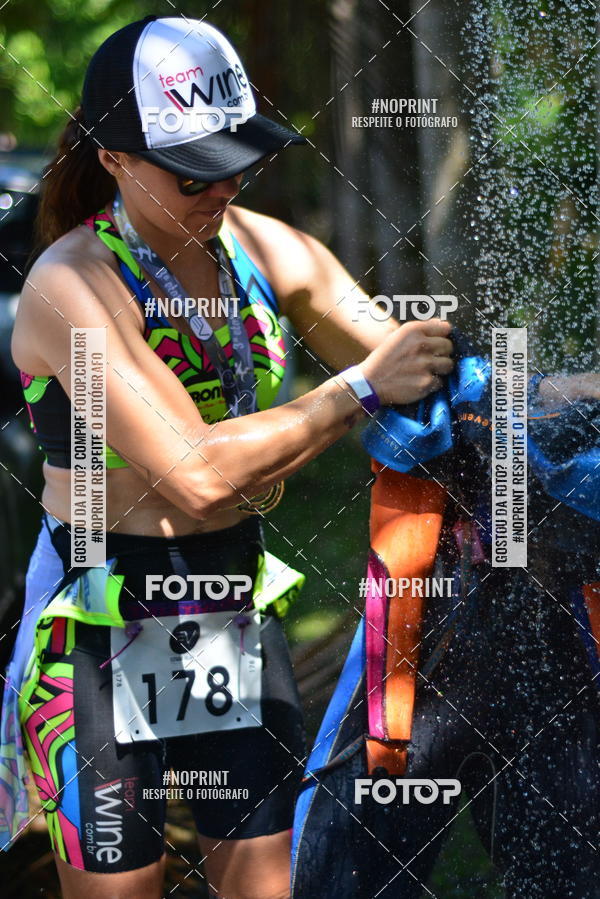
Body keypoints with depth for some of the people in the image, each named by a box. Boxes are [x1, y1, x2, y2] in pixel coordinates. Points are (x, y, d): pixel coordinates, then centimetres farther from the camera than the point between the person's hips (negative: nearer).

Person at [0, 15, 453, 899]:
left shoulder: (266, 249, 0)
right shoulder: (72, 286, -19)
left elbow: (405, 375, 6)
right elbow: (197, 474, -28)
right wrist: (361, 388, -28)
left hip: (239, 608, 5)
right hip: (102, 621, -5)